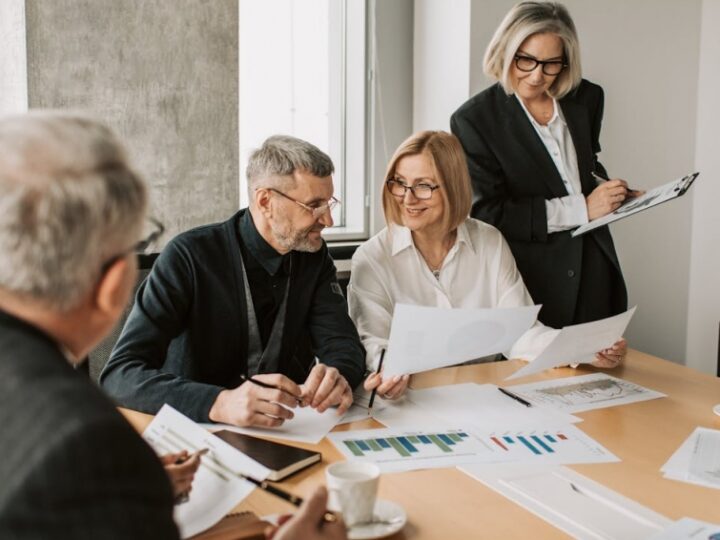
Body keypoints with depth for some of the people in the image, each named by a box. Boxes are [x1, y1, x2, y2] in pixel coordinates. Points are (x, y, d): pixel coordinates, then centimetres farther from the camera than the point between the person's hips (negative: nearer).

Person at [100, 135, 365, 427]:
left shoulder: (313, 256, 0)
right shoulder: (190, 257, -15)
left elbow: (345, 346, -2)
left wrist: (337, 377, -27)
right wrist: (219, 403, -38)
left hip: (284, 435, 3)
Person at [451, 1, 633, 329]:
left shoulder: (586, 99, 5)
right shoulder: (473, 120, -10)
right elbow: (486, 213, -15)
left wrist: (610, 192, 0)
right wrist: (581, 209, -17)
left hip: (594, 276, 5)